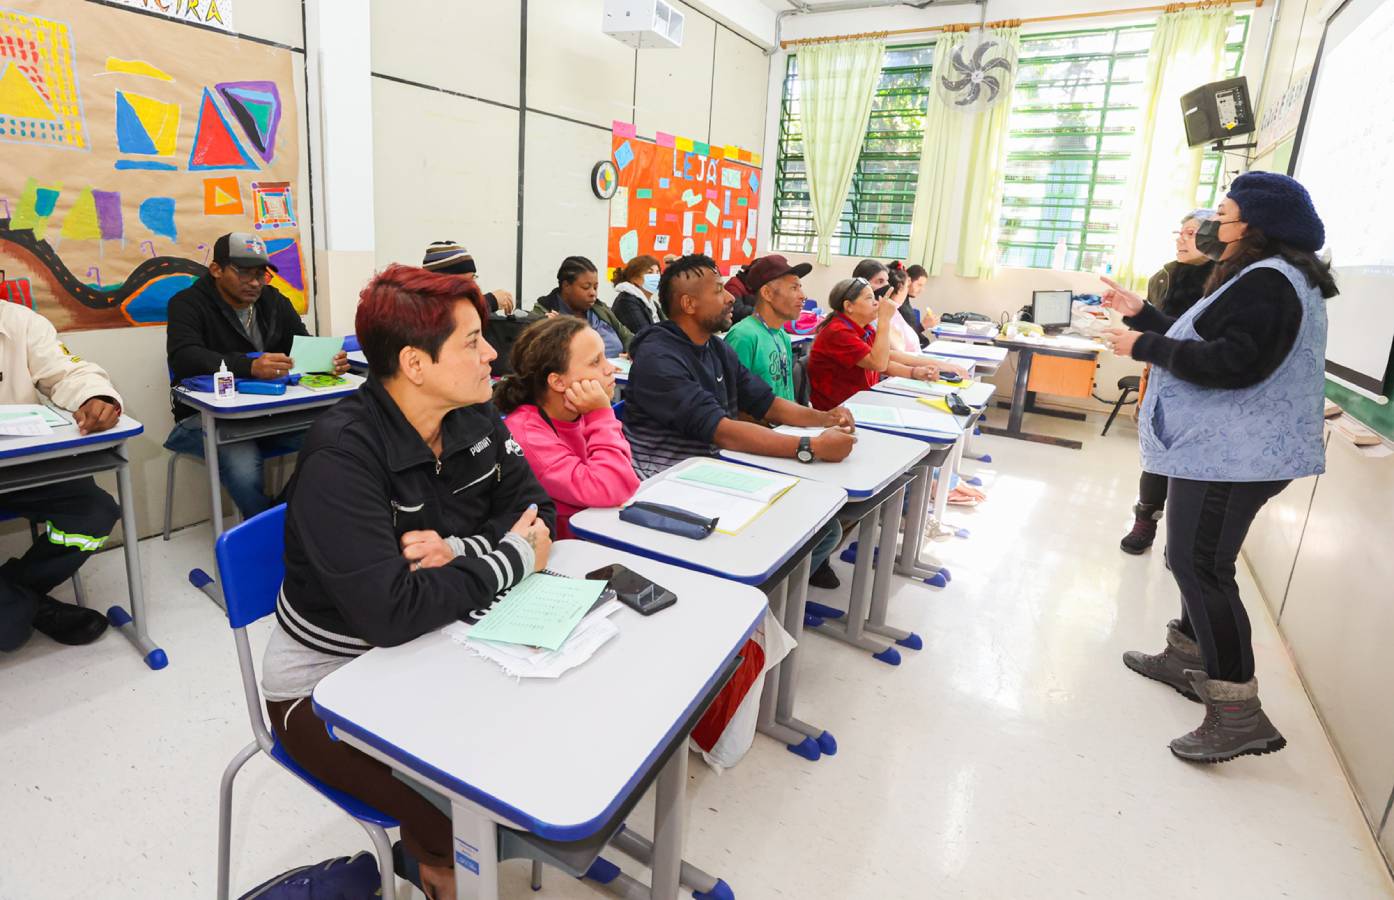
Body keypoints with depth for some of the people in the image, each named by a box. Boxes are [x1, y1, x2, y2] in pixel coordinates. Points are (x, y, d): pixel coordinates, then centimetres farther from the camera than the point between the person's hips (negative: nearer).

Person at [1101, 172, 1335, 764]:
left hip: (1232, 456, -12)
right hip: (1220, 449, 12)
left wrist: (1146, 348, -18)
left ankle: (1238, 714, -7)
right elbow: (1200, 346, 21)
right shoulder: (1259, 277, 20)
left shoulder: (1268, 281, -15)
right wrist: (1143, 315, 19)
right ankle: (1188, 660, 34)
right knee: (1195, 561, 19)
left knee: (1201, 567, -13)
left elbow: (1232, 364, -26)